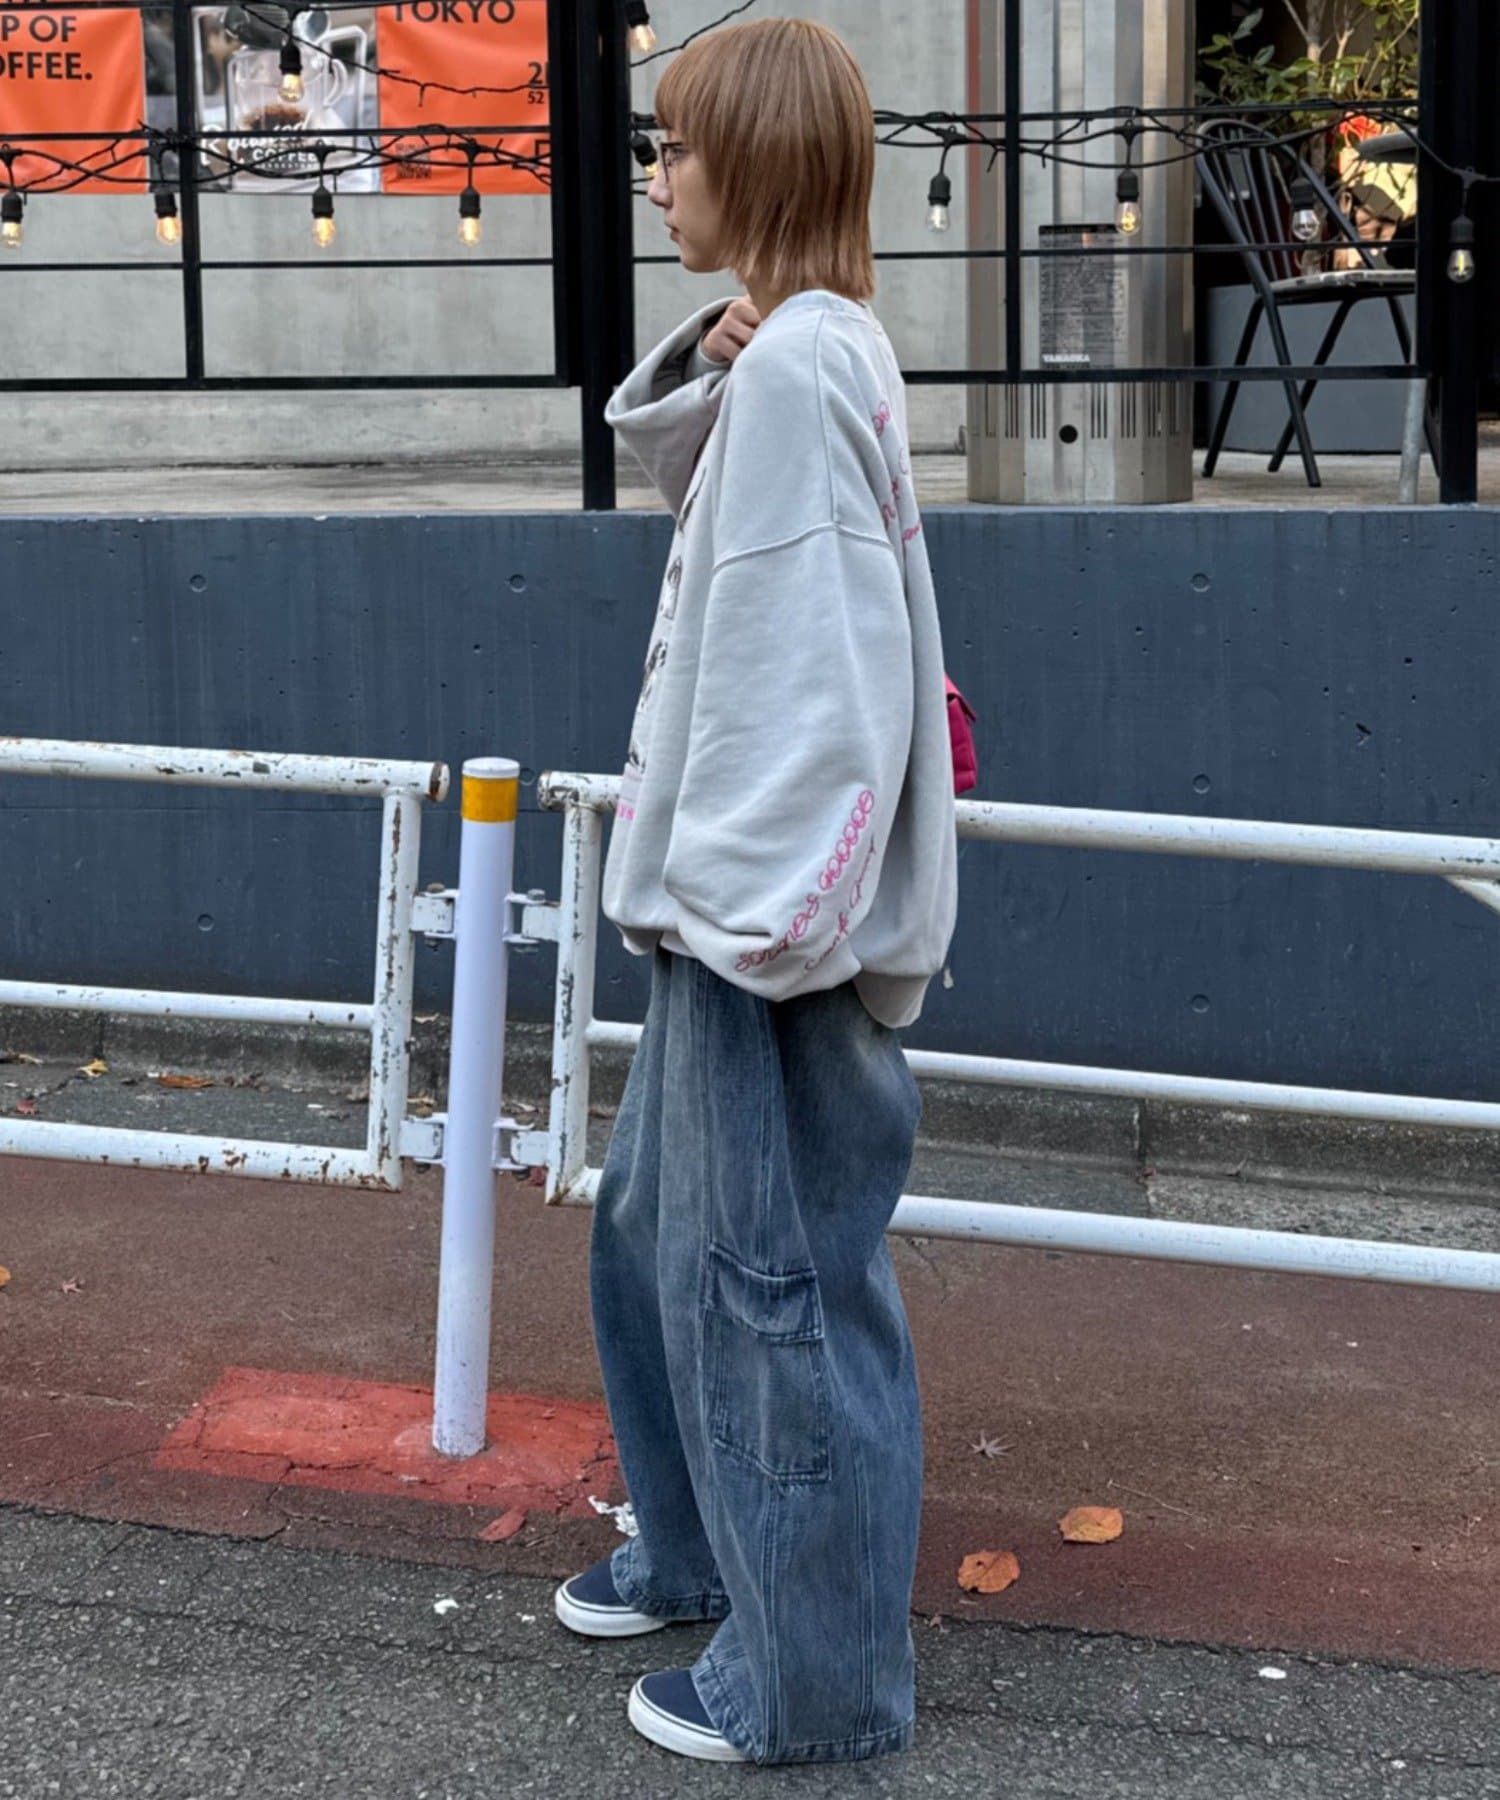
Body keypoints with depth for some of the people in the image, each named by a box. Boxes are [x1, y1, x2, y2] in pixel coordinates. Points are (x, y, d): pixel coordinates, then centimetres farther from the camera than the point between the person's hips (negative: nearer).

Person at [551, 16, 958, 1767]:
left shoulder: (799, 361, -19)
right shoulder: (784, 350, 13)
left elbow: (811, 671, -24)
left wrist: (761, 909, -23)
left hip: (777, 921, -11)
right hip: (733, 900, 11)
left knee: (770, 1272, 0)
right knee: (654, 1226, 22)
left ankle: (811, 1674, 16)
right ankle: (702, 1543, 41)